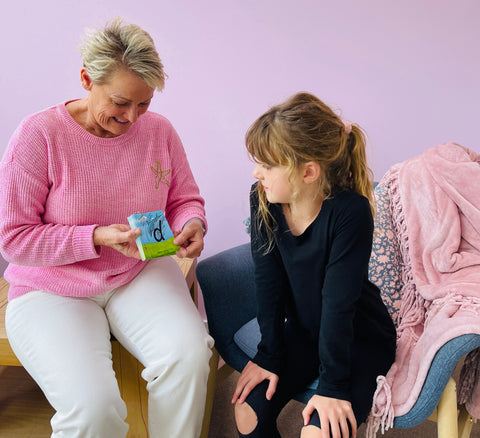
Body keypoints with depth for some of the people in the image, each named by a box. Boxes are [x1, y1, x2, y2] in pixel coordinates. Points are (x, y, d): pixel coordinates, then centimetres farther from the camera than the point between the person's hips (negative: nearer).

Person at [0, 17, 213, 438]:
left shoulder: (159, 130, 0)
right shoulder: (39, 135, -13)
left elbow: (185, 199, 12)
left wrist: (192, 225, -13)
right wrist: (98, 238, -22)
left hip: (140, 274, 4)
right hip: (53, 290, -3)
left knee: (189, 354, -27)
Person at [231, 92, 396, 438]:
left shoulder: (350, 212, -29)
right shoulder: (263, 201, -13)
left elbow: (338, 302, -26)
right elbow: (269, 284, -8)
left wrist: (333, 386, -21)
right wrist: (269, 356, -7)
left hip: (361, 340, -4)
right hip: (302, 331, 5)